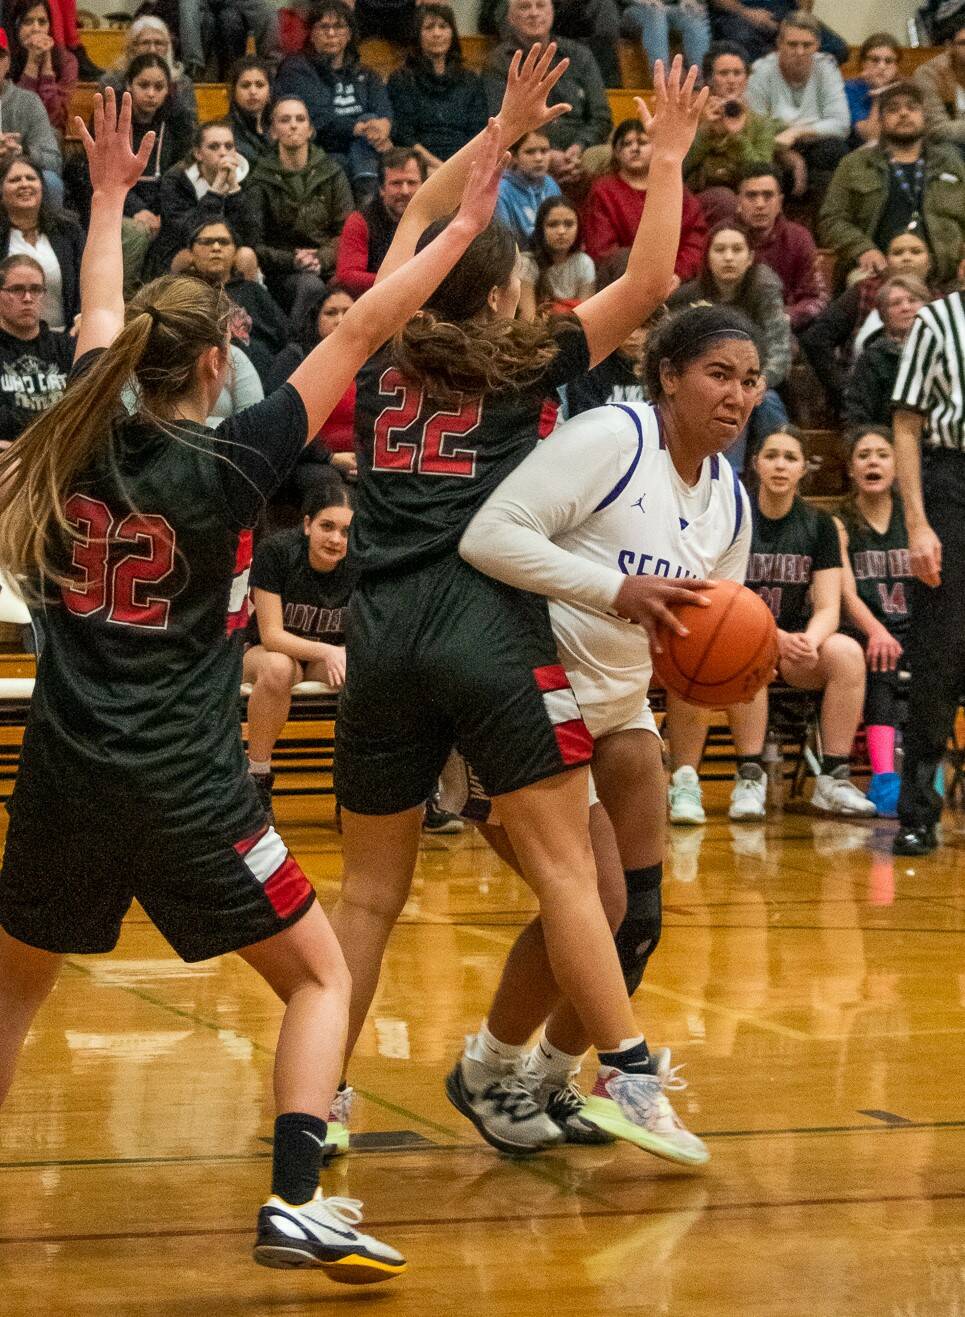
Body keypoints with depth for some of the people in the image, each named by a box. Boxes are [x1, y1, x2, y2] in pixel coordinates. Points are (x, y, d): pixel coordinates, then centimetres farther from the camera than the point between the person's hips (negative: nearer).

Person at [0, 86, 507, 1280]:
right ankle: (296, 1202, -9)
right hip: (184, 784, -5)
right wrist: (463, 227, -1)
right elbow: (357, 336, -8)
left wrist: (109, 194, 36)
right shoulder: (224, 465, -10)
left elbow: (96, 315, 21)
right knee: (320, 977, 6)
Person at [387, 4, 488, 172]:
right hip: (423, 166, -3)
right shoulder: (401, 80, 12)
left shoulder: (470, 80, 21)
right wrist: (438, 166, -14)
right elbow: (403, 137, 1)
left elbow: (478, 132, 13)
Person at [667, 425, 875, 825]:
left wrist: (808, 642, -26)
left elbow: (828, 608, -2)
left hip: (795, 640, 3)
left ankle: (833, 779, -22)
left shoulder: (818, 525, 4)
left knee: (847, 652, -27)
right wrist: (775, 637, -28)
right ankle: (750, 780, -33)